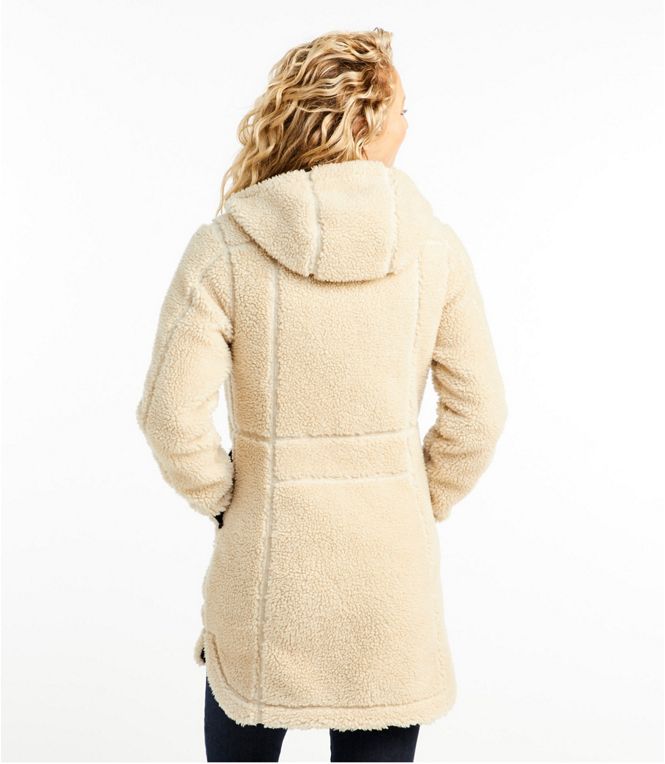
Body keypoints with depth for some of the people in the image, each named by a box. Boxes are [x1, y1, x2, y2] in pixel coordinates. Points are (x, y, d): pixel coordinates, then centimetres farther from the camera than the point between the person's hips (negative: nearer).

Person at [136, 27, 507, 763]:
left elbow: (170, 412, -15)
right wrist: (422, 507, 9)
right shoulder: (434, 246, -6)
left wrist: (223, 499, 1)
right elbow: (477, 412, -4)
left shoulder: (224, 246, -11)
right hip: (393, 567, 1)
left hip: (267, 561, -1)